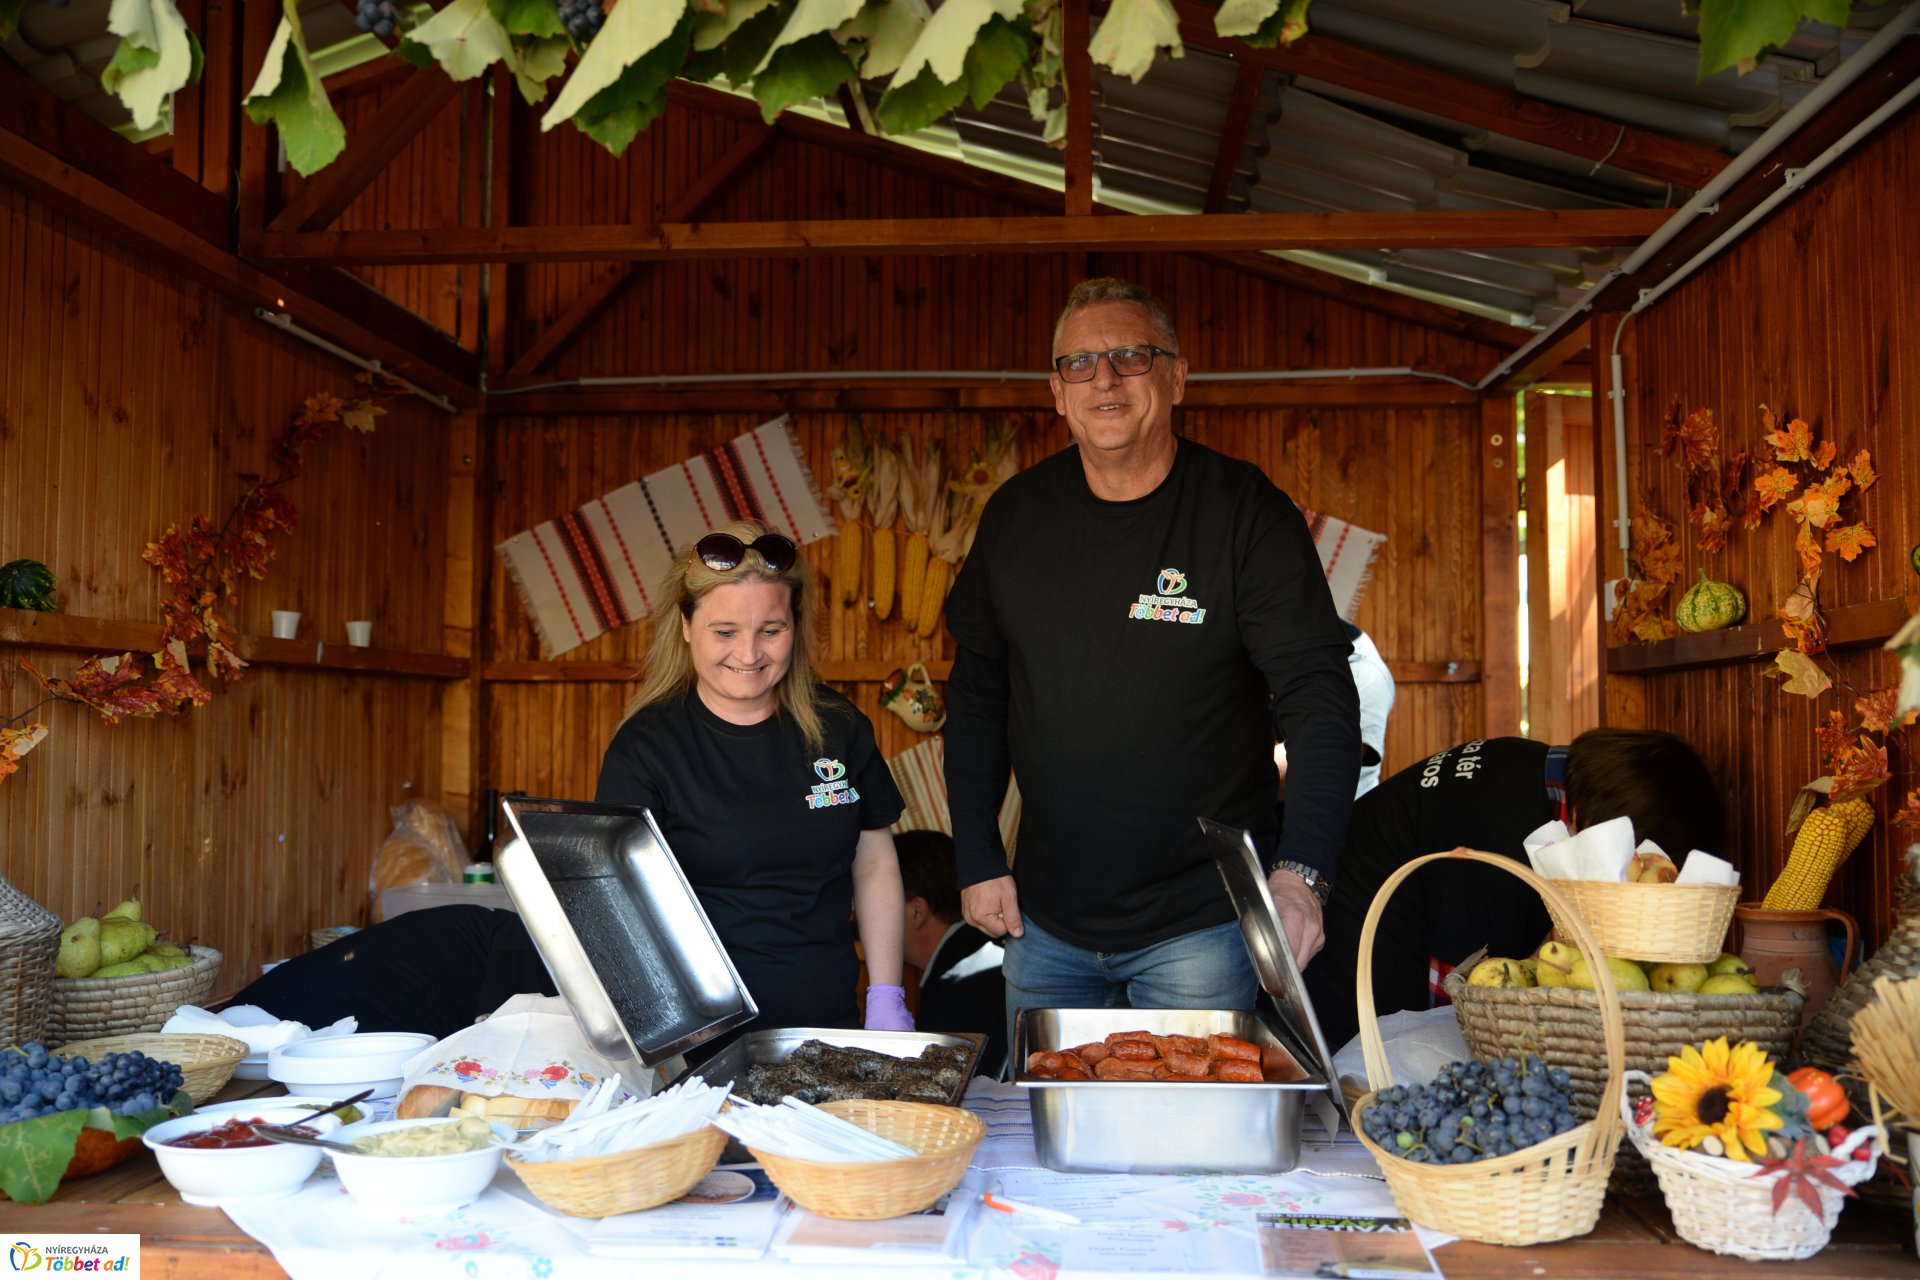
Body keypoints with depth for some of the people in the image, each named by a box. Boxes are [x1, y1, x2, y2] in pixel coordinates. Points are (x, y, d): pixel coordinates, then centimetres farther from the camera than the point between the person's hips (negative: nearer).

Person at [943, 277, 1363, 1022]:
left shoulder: (1246, 512, -12)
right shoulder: (1017, 514, 0)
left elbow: (1318, 695, -18)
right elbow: (977, 693, 8)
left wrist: (1300, 870, -32)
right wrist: (977, 860, 3)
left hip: (1198, 924, -4)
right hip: (1043, 920, 4)